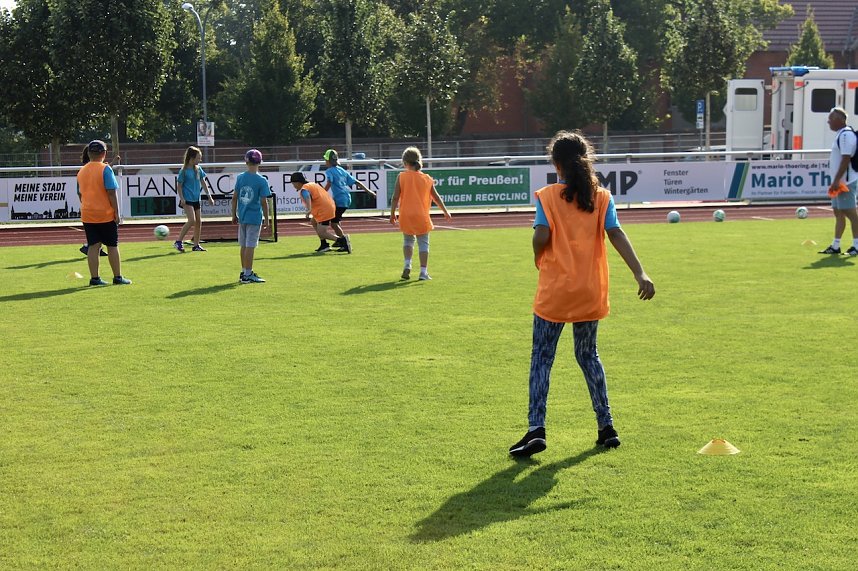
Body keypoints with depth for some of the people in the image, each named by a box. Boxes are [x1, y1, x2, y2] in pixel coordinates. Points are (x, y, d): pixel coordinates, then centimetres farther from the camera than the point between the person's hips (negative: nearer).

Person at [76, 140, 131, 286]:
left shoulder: (81, 171, 8)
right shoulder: (105, 169, -10)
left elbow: (80, 194, 14)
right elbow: (111, 193, -14)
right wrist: (116, 213, -10)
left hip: (87, 215, 5)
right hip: (106, 214, -5)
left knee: (93, 246, 6)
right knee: (112, 246, 4)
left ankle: (94, 278, 4)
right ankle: (118, 277, 7)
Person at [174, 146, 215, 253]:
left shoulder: (198, 169, 7)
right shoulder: (184, 171, -11)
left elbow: (203, 183, 15)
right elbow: (179, 185, -7)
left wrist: (209, 196, 13)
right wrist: (181, 198, -17)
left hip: (196, 199, 7)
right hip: (187, 199, -7)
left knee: (198, 222, 7)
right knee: (192, 220, -19)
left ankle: (196, 245, 17)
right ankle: (178, 242, -10)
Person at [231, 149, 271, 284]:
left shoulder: (240, 177, 2)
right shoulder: (261, 180, -10)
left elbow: (235, 197, 5)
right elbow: (263, 202, -11)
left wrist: (234, 215, 15)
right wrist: (266, 219, -3)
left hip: (242, 216, 4)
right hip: (254, 217, -4)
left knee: (244, 245, 14)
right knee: (250, 246, -2)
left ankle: (244, 272, 23)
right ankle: (248, 275, 0)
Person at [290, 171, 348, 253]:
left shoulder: (304, 189, -11)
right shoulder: (312, 184, 18)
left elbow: (307, 198, -33)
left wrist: (309, 210, -49)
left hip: (324, 211, -10)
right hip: (330, 206, 10)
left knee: (321, 233, -7)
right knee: (314, 222, 26)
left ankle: (343, 240, -18)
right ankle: (324, 244, 22)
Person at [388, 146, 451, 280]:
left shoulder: (401, 177, -2)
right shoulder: (427, 178, 4)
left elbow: (395, 197, -4)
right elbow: (436, 197, 10)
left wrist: (392, 214, 5)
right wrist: (445, 211, 22)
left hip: (406, 216, 0)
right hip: (422, 216, 0)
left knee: (408, 240, 19)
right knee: (423, 243, 5)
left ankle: (407, 264, 2)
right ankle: (423, 271, 0)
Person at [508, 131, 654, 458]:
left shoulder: (546, 196, -5)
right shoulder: (601, 196, 2)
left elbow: (542, 235, -18)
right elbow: (616, 235, -9)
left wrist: (538, 257, 4)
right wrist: (640, 274, -15)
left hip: (554, 293, -3)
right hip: (590, 293, 3)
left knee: (541, 358, 3)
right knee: (588, 355, 18)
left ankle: (536, 429, -8)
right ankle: (606, 427, 18)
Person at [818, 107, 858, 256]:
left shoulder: (846, 135, -15)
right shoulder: (840, 135, 16)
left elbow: (846, 159, -22)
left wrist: (837, 180, -24)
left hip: (845, 182, -10)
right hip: (839, 182, 10)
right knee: (838, 212, 11)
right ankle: (835, 246, 15)